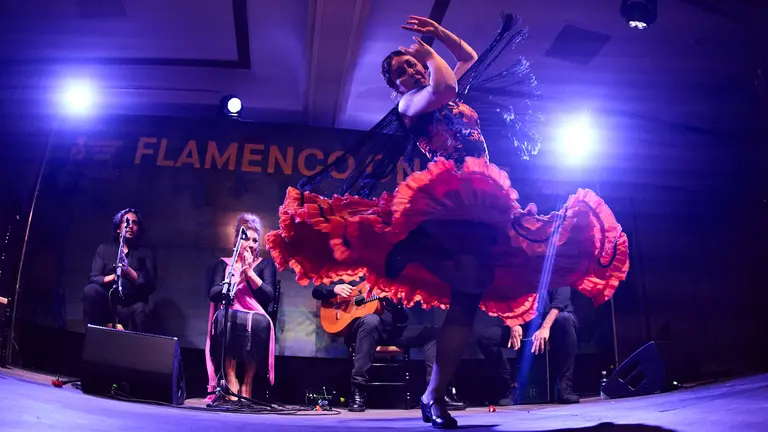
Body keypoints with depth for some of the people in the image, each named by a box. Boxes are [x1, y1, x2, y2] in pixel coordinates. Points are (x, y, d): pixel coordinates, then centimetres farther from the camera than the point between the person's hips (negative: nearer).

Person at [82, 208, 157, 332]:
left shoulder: (146, 253, 9)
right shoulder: (104, 249, 13)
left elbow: (149, 285, -4)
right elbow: (93, 279, -1)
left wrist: (128, 270, -20)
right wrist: (113, 276, -21)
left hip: (132, 307, -2)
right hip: (108, 304, 2)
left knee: (141, 310, -35)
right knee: (91, 290, -28)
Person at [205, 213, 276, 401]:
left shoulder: (266, 264, 14)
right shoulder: (224, 263, 16)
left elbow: (269, 295, -3)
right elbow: (213, 294, -1)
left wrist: (250, 273, -10)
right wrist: (237, 279, -14)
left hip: (256, 318, 0)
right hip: (229, 318, 1)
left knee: (260, 322, -36)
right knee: (224, 317, -35)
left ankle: (247, 383, -23)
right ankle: (230, 380, -31)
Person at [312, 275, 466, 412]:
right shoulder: (352, 280, 12)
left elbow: (402, 320, 10)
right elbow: (317, 291, 9)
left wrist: (398, 303, -12)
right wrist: (335, 289, -13)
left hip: (392, 330, 5)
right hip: (360, 329, -4)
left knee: (432, 332, -9)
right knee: (371, 320, -40)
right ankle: (357, 390, -37)